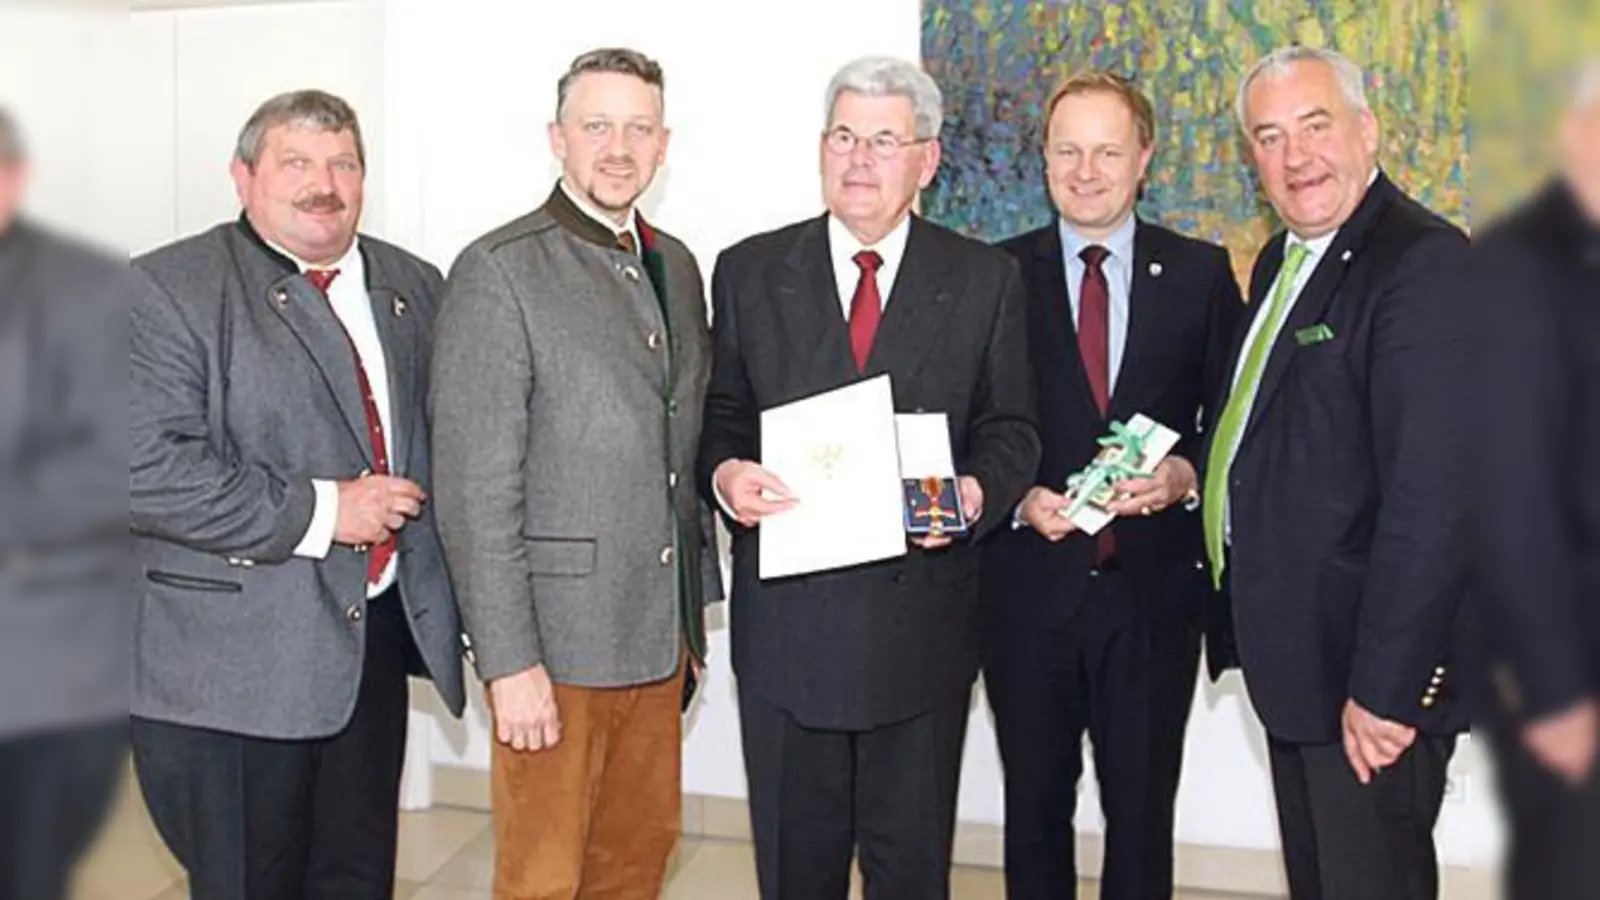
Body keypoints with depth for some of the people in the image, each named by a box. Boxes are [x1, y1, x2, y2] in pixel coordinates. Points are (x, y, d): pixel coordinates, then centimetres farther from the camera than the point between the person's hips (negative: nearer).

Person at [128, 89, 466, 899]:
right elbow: (148, 469, -19)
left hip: (376, 642, 5)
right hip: (230, 662, -5)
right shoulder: (169, 288, -8)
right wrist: (319, 511, -19)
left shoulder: (414, 287, 11)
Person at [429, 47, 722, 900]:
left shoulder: (678, 266, 10)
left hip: (657, 634, 7)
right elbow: (475, 485, -15)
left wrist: (693, 606, 14)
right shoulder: (498, 271, -11)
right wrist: (510, 663, -17)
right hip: (556, 636, -6)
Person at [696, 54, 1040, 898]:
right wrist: (725, 473, -14)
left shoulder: (986, 280, 3)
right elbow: (719, 414, 7)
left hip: (922, 615, 0)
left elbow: (1010, 430, 4)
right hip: (785, 613, 1)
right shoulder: (748, 271, 4)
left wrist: (975, 492, -16)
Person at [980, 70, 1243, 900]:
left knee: (1142, 809, 13)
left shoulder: (1201, 273, 3)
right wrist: (1017, 498, -15)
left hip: (1155, 588, 1)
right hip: (1029, 585, 0)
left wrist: (1186, 475, -15)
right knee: (1034, 806, 14)